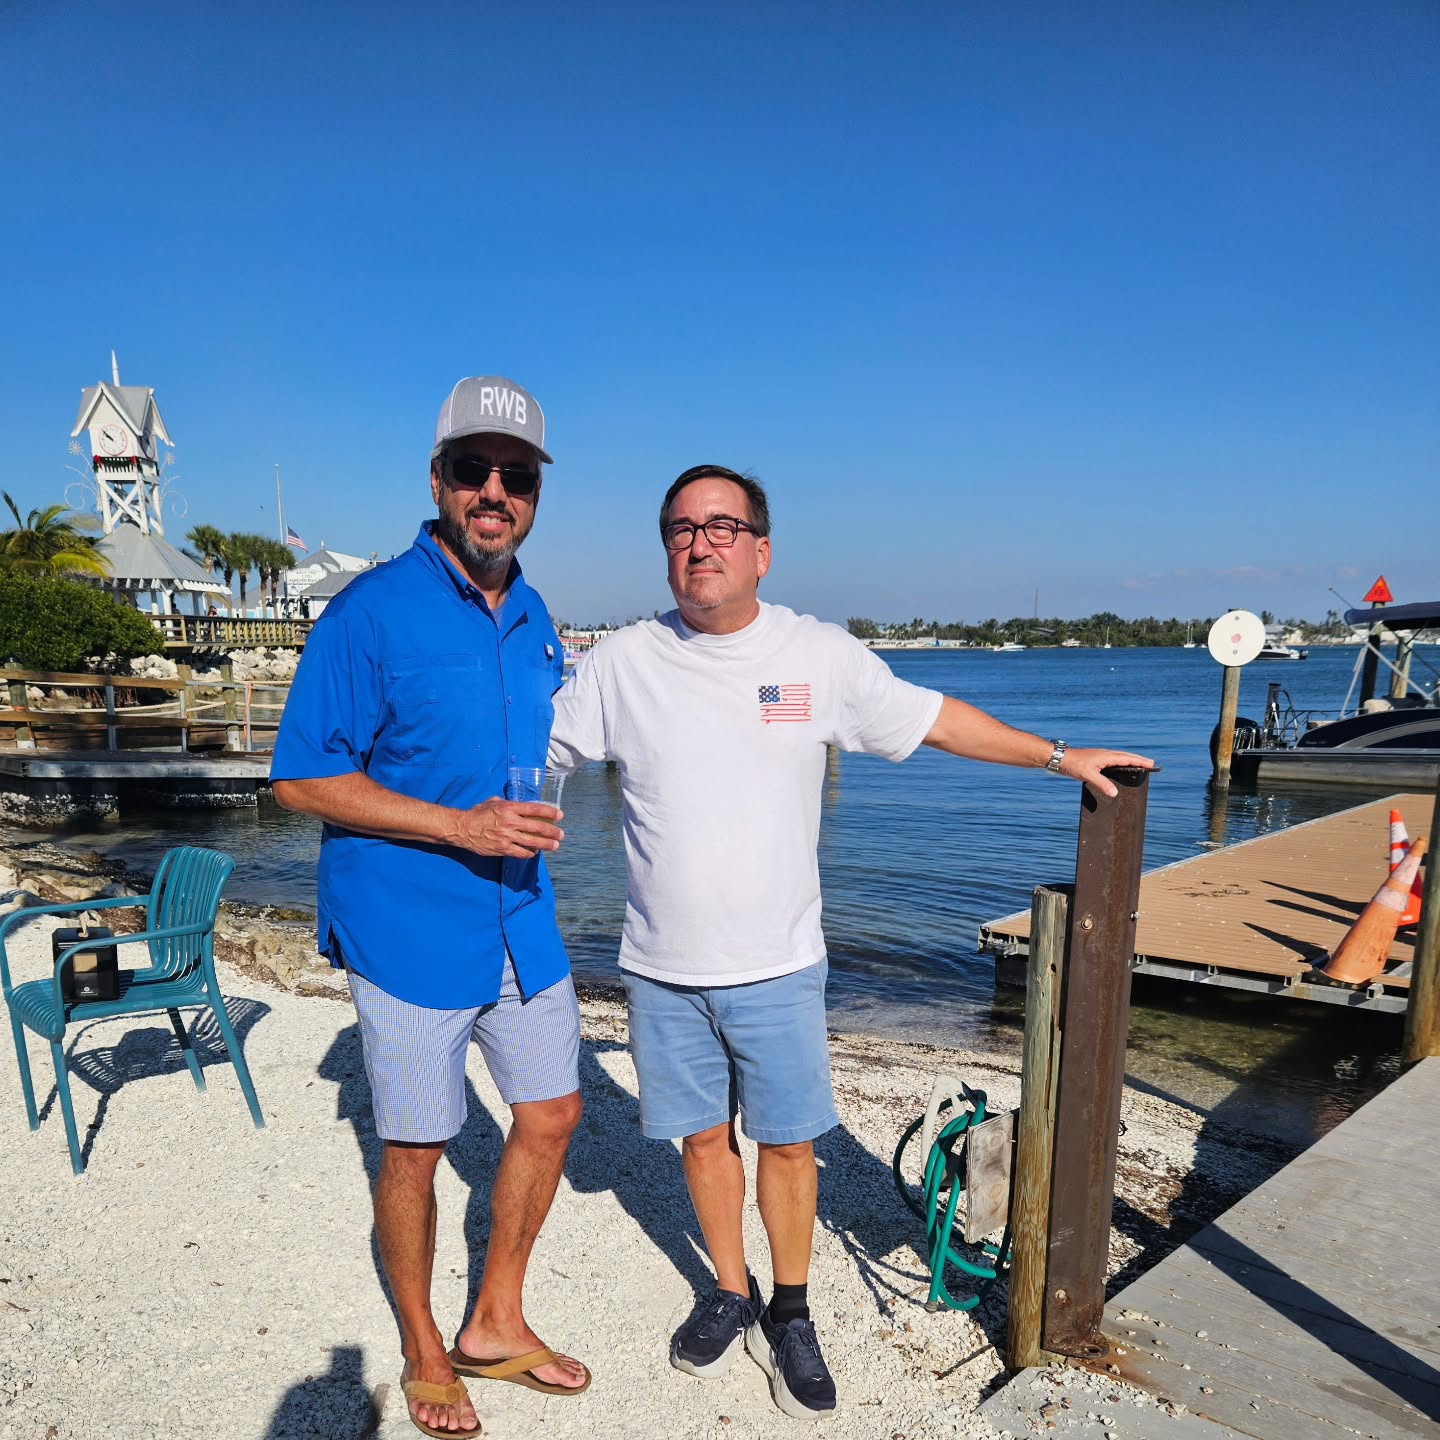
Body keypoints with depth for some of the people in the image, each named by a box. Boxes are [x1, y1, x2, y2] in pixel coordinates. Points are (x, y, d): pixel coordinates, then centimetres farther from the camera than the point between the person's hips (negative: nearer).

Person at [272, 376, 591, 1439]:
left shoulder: (532, 615, 7)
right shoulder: (371, 613, -14)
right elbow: (301, 778, -15)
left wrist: (532, 825, 12)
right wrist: (462, 826, -22)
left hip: (521, 920, 7)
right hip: (408, 926, -6)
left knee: (552, 1114, 14)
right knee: (415, 1149, 9)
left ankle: (497, 1325, 36)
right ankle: (424, 1353, 34)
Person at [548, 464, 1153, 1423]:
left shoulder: (822, 656, -4)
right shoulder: (622, 664, -4)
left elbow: (932, 719, 6)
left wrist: (1060, 756, 7)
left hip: (778, 967, 0)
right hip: (664, 971, 1)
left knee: (788, 1143, 10)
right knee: (704, 1135, 15)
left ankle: (790, 1316, 34)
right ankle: (732, 1296, 39)